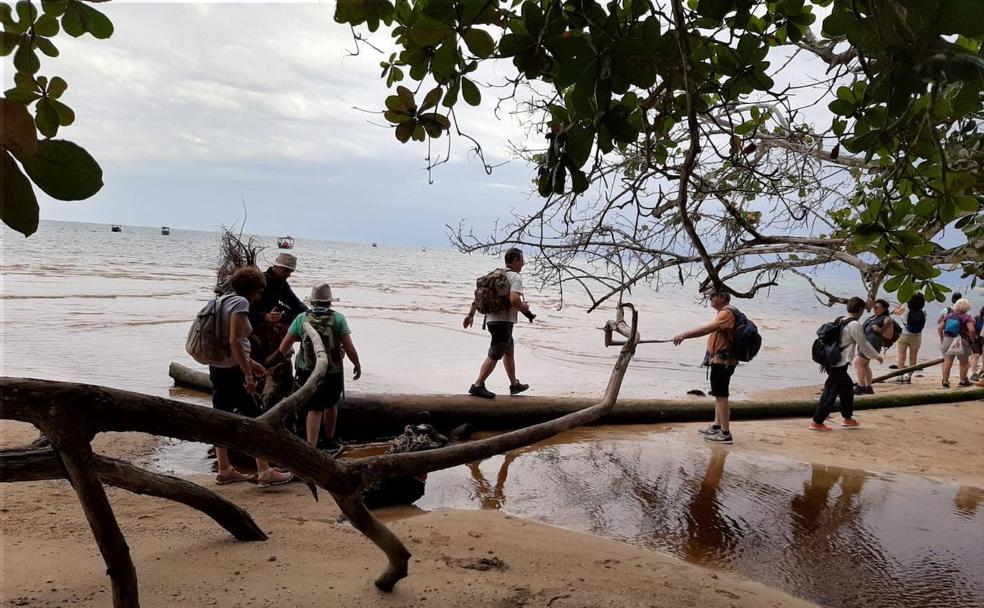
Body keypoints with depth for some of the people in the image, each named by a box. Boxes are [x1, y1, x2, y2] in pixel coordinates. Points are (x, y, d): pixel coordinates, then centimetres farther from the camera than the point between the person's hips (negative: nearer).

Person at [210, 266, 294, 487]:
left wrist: (249, 362, 24)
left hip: (217, 367, 10)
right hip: (232, 371, -10)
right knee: (253, 419, -4)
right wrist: (248, 373, -22)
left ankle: (224, 471, 21)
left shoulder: (224, 301, 15)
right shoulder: (240, 303, -13)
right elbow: (234, 341, -23)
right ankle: (265, 472, -1)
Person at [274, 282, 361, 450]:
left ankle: (311, 447, -8)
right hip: (333, 372, 0)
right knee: (331, 405, 22)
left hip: (308, 372, 0)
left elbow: (284, 348, -1)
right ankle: (330, 440, 39)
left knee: (314, 409, 6)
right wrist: (357, 365, 6)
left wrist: (283, 356, 21)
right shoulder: (338, 318, -7)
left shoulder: (302, 318, -3)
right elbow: (349, 348, -10)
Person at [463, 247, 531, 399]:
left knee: (509, 351, 21)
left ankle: (514, 384, 32)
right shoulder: (515, 277, -11)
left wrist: (471, 314, 17)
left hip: (491, 319, 9)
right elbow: (514, 300, -26)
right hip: (503, 320, -9)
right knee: (494, 355, -6)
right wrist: (524, 307, -6)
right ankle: (477, 386, -8)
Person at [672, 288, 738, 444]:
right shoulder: (724, 312, 16)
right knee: (719, 395, 17)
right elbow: (710, 330, 19)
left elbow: (707, 329, -29)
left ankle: (725, 434, -3)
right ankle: (716, 427, 27)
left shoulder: (727, 313, -18)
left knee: (721, 396, -7)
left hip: (722, 361, -11)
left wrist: (684, 335, -31)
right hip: (719, 360, 11)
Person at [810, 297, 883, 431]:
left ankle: (847, 418, 33)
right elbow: (864, 345, -6)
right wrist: (877, 356, 9)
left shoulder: (839, 321, 11)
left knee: (847, 388, 23)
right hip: (840, 365, -9)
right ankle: (817, 422, -3)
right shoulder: (855, 325, -14)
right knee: (830, 393, -5)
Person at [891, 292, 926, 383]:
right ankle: (909, 376, 11)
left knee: (901, 357, 4)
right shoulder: (922, 312, -12)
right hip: (916, 337, 2)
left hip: (904, 336, -2)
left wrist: (901, 305, 15)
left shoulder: (905, 308, -16)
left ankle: (900, 376, 0)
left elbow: (895, 312, 0)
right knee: (913, 358, 11)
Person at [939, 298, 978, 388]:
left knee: (947, 362, 4)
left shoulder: (949, 315, 8)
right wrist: (972, 339, -5)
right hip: (961, 342, -4)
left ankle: (945, 382, 3)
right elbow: (971, 330, -20)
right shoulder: (967, 318, -7)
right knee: (964, 363, 14)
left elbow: (940, 328, 8)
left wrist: (942, 338, 16)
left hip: (947, 340, 4)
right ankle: (963, 381, 23)